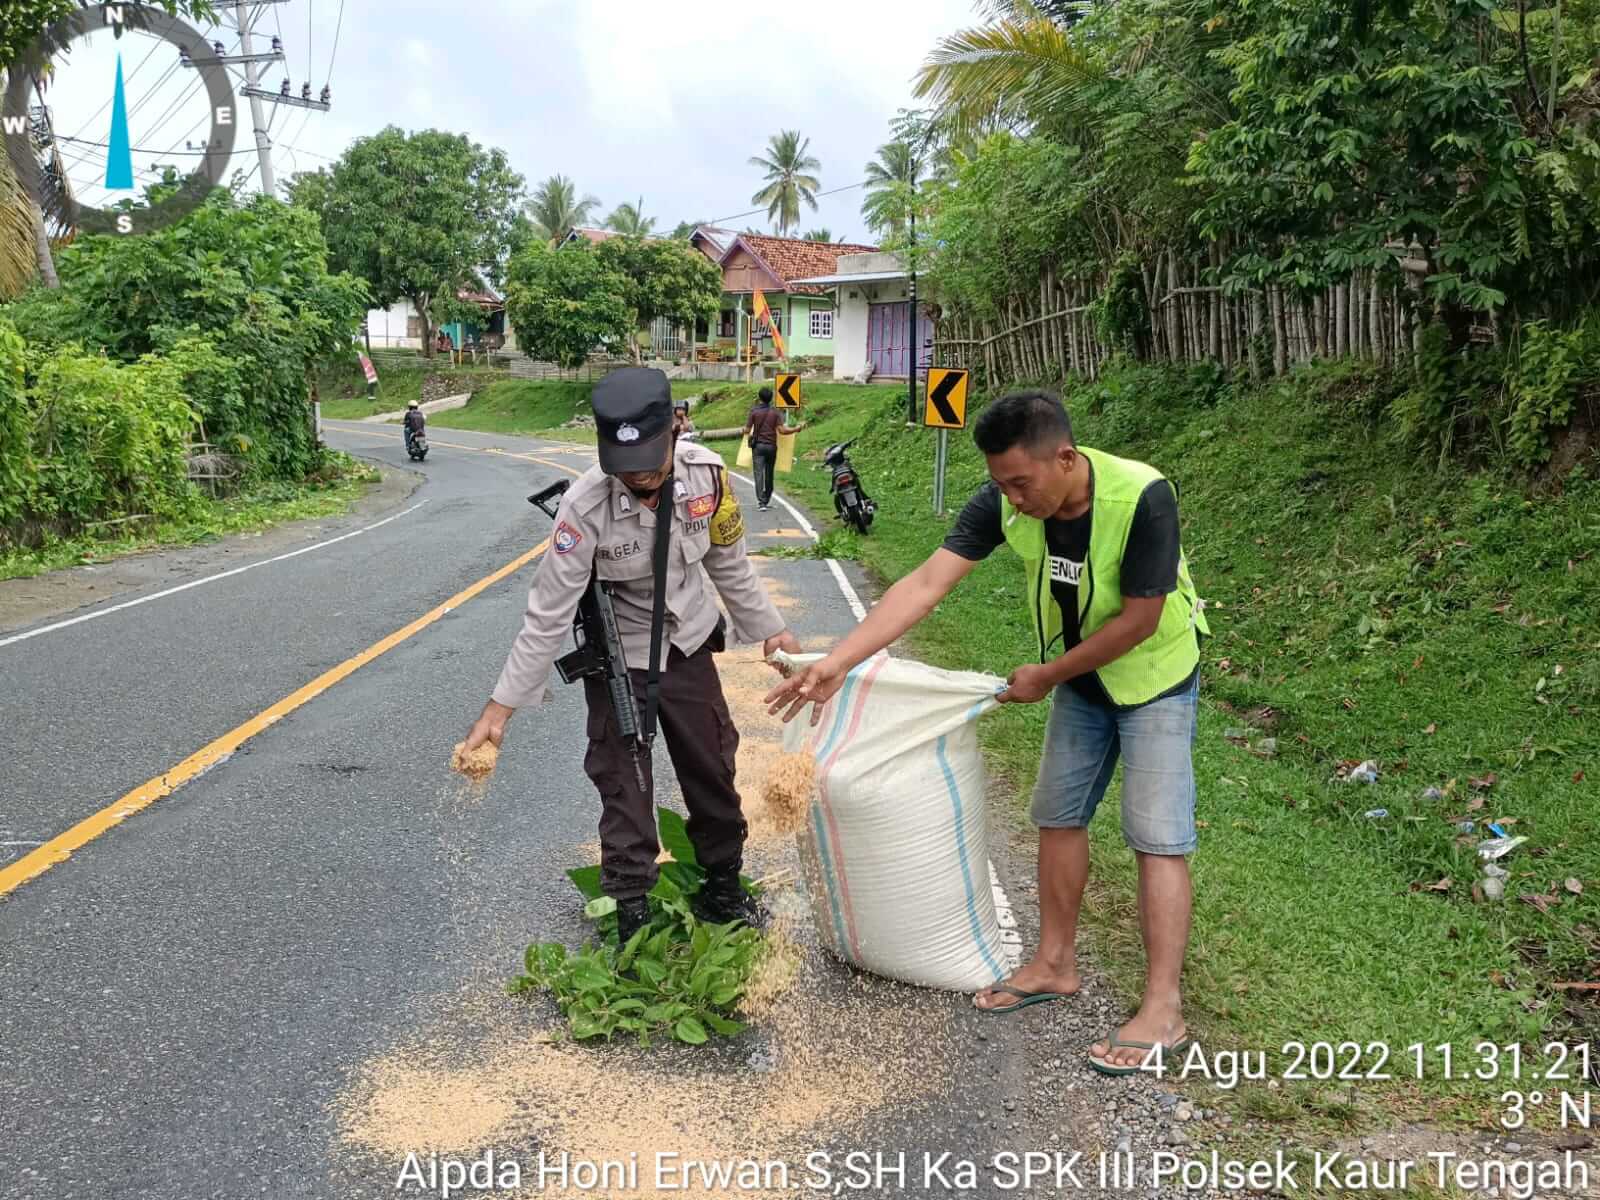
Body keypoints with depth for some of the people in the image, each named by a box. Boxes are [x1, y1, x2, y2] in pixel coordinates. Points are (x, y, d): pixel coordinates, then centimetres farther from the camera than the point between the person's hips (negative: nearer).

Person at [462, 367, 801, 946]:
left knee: (712, 768, 16)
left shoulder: (706, 473, -21)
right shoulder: (585, 505, -30)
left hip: (687, 643, 4)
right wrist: (501, 706, -23)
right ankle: (631, 913, 19)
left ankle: (723, 888, 37)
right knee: (623, 788, 2)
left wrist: (768, 627, 7)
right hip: (618, 656, -4)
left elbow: (729, 562, -2)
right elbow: (548, 614, -24)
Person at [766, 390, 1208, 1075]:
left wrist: (1046, 676, -17)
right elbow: (925, 586, -25)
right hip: (1080, 676, 6)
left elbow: (1138, 620, -27)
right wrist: (836, 664, -33)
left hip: (1153, 677, -5)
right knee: (1058, 815, 12)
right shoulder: (1004, 503, -20)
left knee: (1156, 838, -7)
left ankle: (1163, 1012, 0)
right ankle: (1054, 965, 29)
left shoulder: (1141, 497, -34)